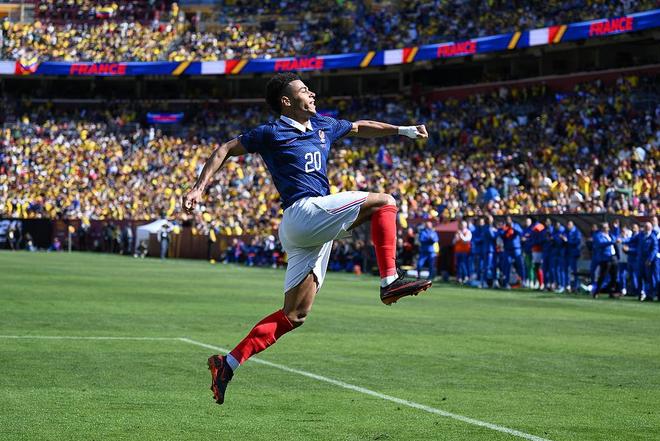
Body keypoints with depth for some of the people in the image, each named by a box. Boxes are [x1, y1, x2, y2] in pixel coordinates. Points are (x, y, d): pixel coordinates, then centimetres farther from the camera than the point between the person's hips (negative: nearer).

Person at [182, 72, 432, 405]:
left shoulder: (323, 126, 21)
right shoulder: (272, 133, 0)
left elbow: (359, 128, 37)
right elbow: (225, 150, 4)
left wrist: (403, 130, 32)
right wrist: (199, 188, -4)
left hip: (311, 233, 8)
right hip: (302, 212, -8)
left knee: (294, 315, 5)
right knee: (383, 202, -10)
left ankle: (228, 364, 6)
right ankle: (390, 281, -15)